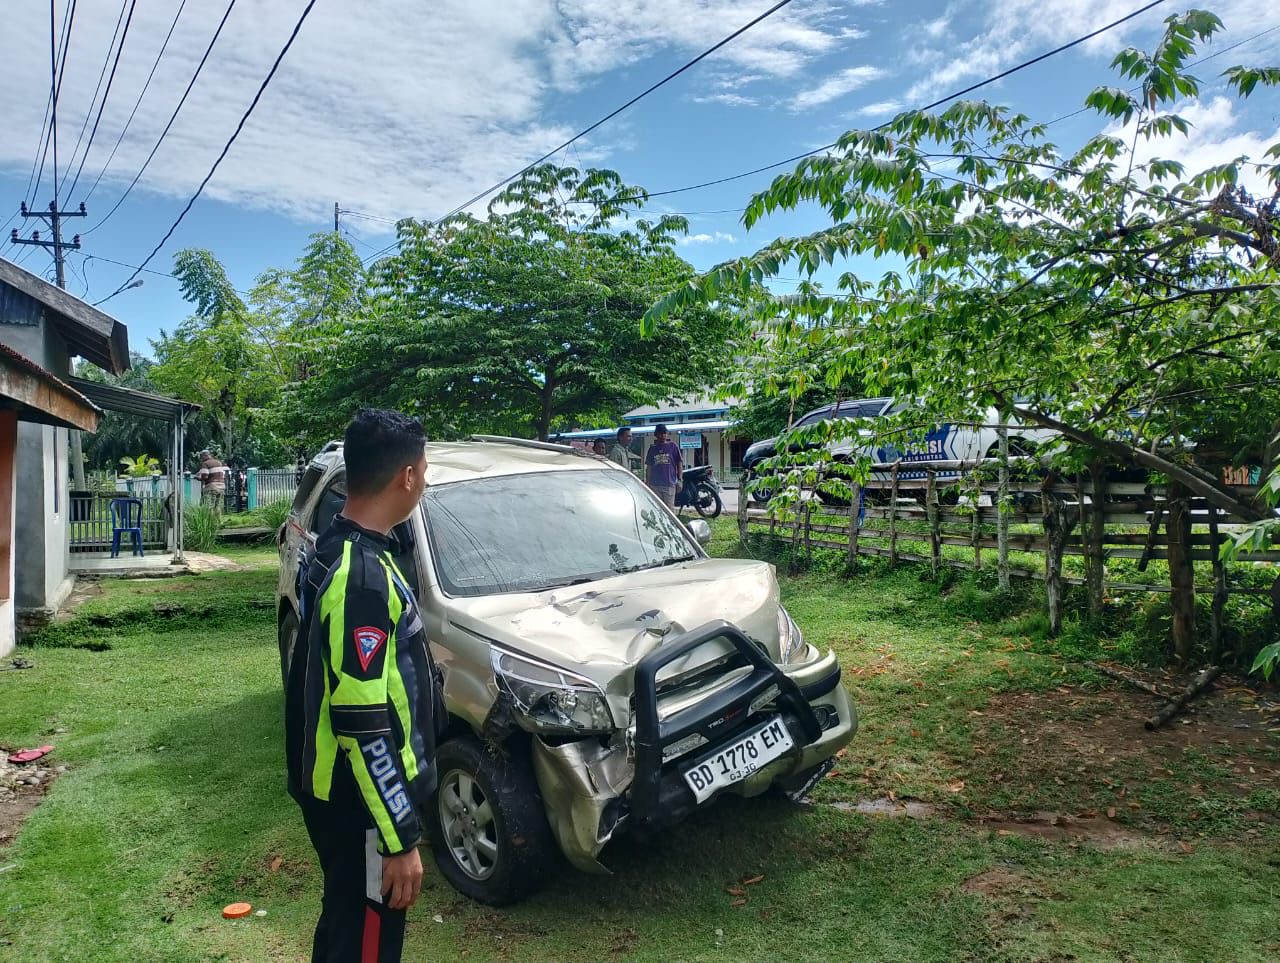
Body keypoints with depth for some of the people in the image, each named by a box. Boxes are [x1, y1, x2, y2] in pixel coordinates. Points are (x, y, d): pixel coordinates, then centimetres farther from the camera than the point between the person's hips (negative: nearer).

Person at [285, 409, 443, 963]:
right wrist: (401, 838, -21)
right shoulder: (363, 575, -28)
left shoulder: (332, 548, 4)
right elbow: (363, 726, -27)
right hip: (360, 805, -9)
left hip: (336, 790, 9)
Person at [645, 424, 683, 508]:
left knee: (669, 508, -4)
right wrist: (648, 483, 10)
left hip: (669, 484, -3)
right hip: (655, 485, 3)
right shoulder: (652, 448, 11)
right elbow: (648, 467, 14)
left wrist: (679, 480, -1)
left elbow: (679, 463, 5)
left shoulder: (673, 446, 4)